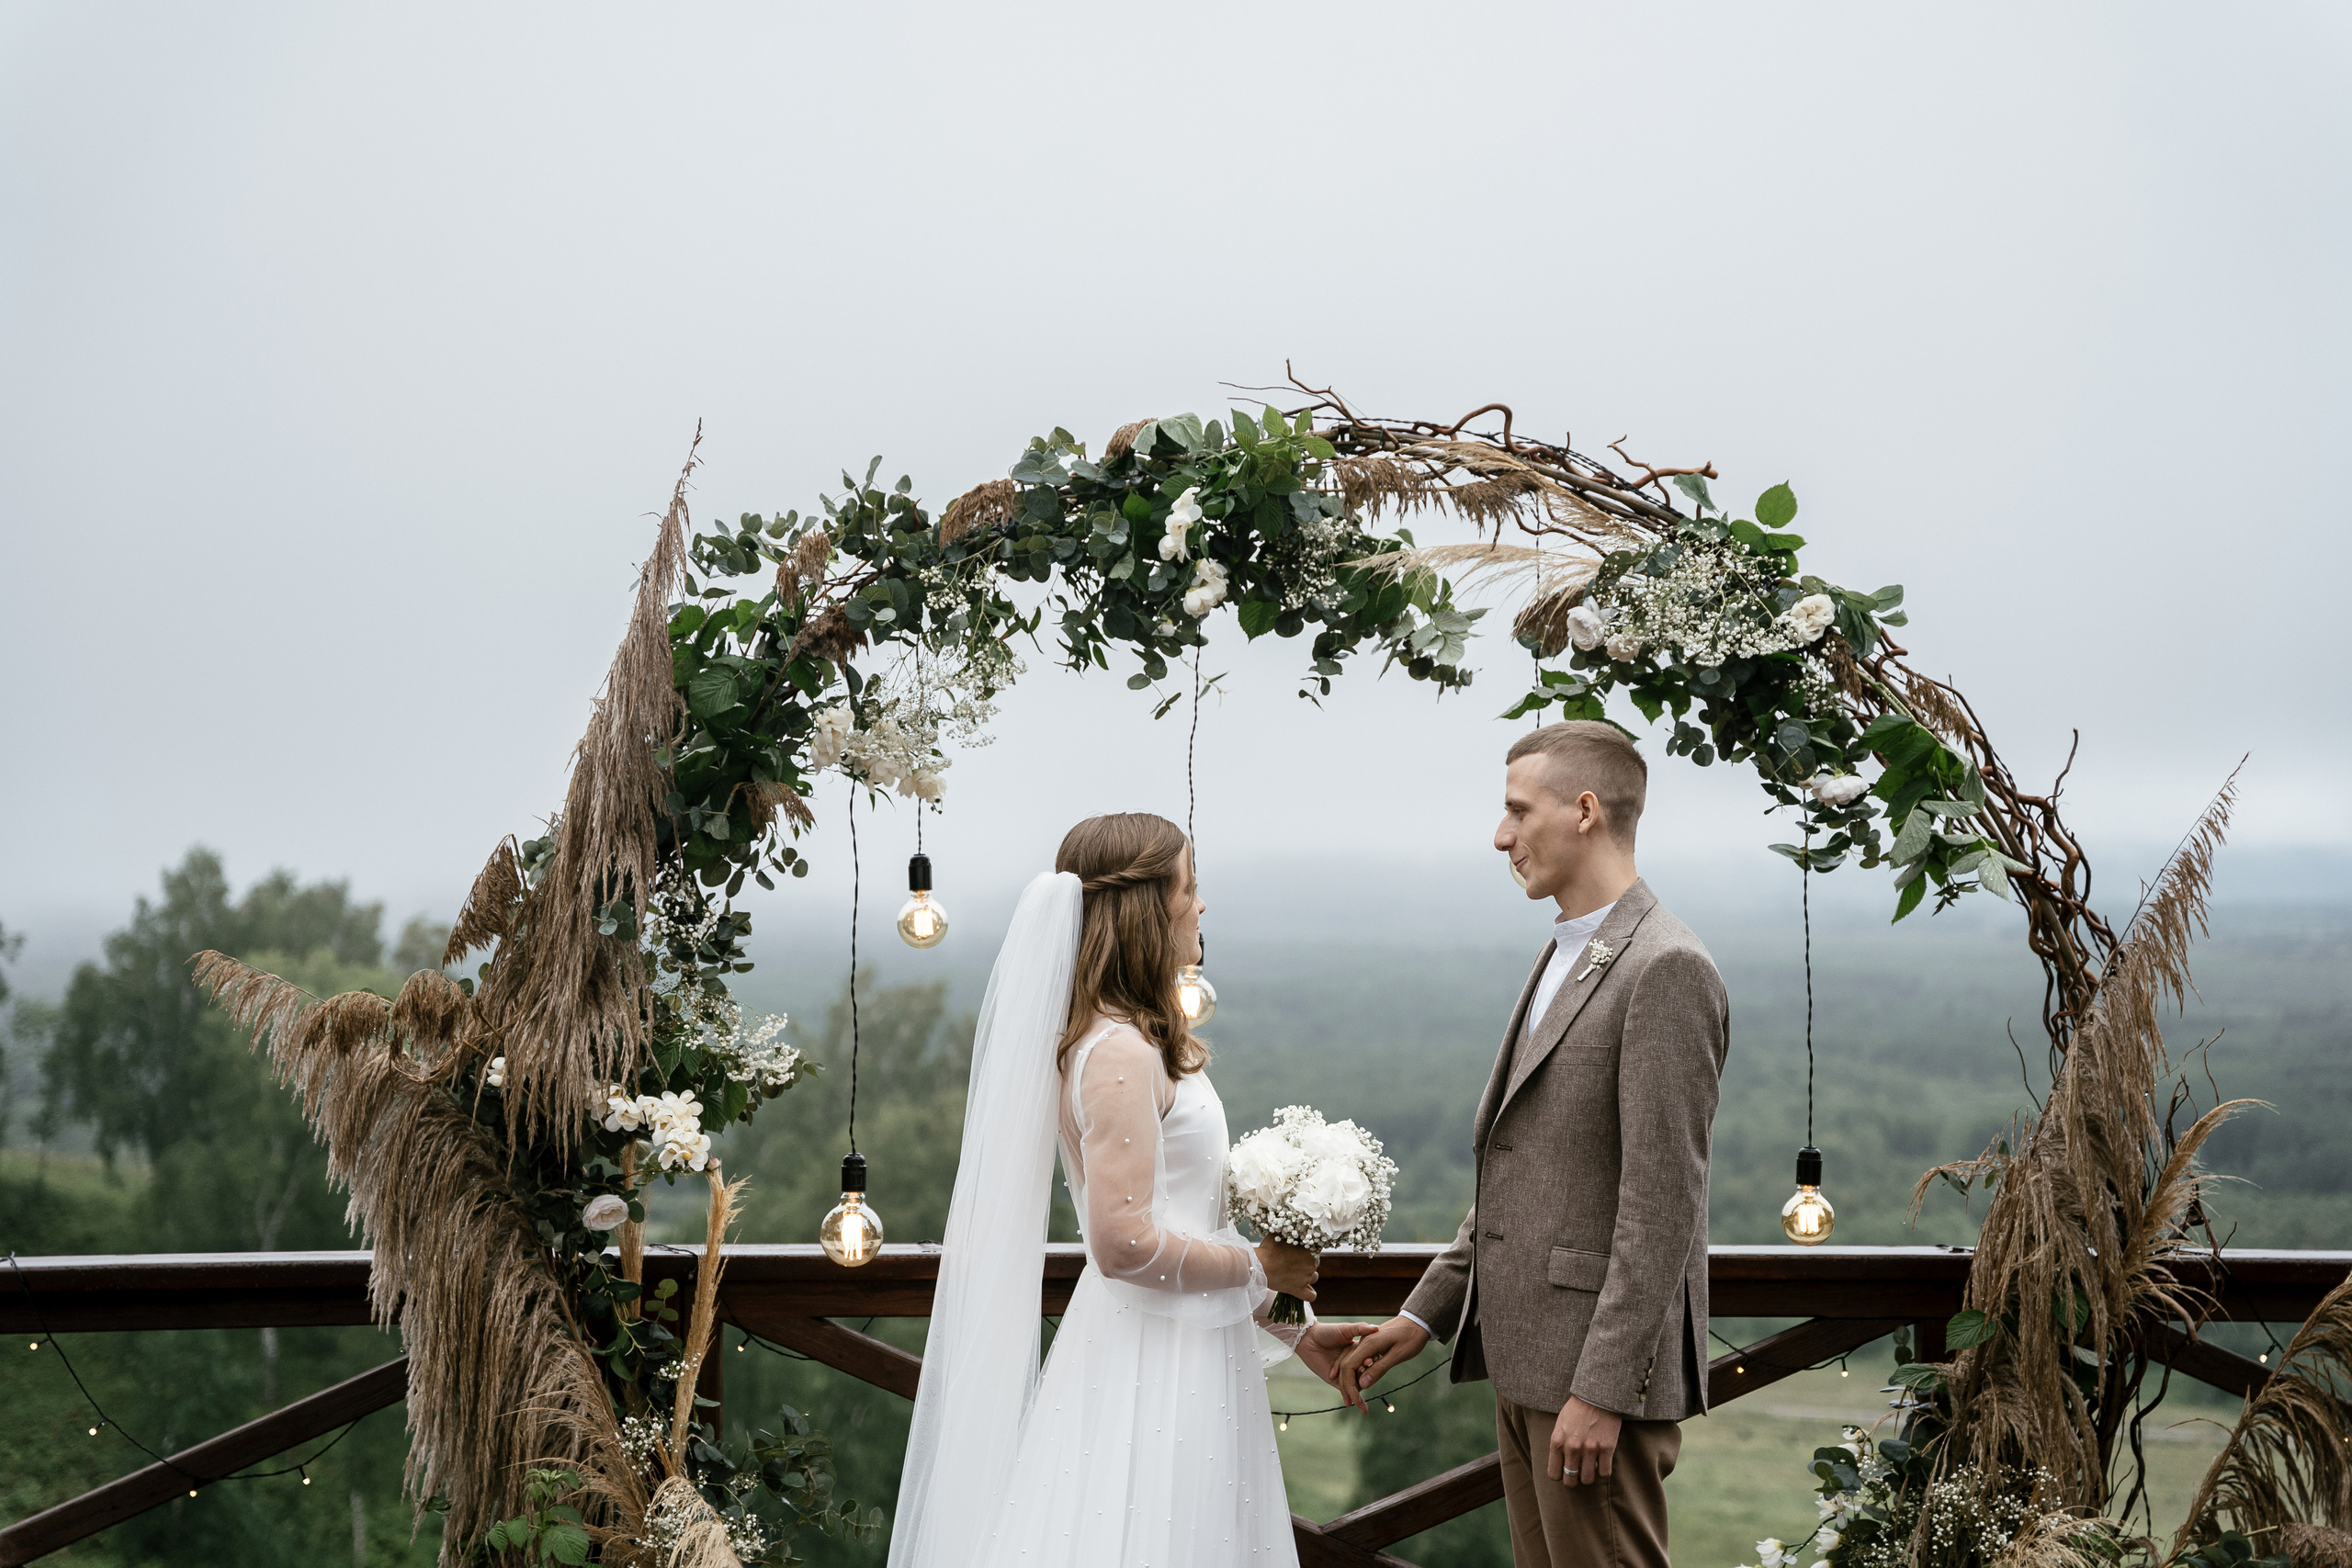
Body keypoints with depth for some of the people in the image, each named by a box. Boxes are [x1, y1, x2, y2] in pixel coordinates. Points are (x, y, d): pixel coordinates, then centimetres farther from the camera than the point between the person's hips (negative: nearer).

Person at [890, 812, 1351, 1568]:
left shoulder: (1109, 1040, 13)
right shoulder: (1124, 1054, -18)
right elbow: (1125, 1244, -24)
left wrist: (1289, 1331, 15)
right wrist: (1257, 1266, -10)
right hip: (1154, 1369, -9)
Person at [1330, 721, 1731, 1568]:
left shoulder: (1666, 970, -14)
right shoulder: (1561, 963, 17)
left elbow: (1662, 1203, -19)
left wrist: (1600, 1392, -21)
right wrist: (1423, 1315, 14)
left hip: (1603, 1368, -9)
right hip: (1528, 1358, 9)